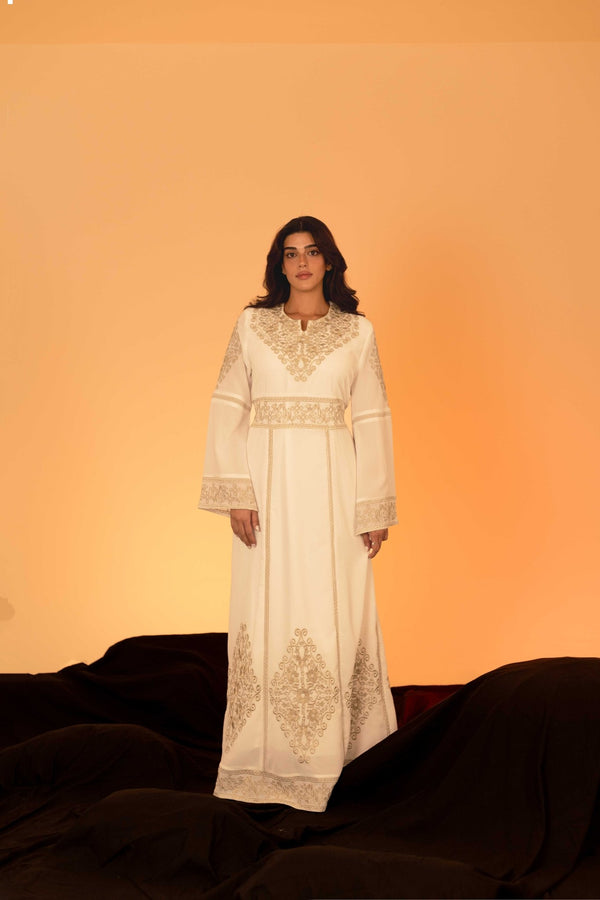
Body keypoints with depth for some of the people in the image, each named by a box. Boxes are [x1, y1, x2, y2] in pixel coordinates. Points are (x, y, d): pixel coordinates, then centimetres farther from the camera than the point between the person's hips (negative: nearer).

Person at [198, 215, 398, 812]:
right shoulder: (251, 325, 6)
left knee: (335, 607, 1)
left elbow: (372, 420, 5)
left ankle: (332, 742, 16)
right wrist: (235, 493, -6)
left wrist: (375, 506, 1)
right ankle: (268, 750, 13)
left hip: (332, 482, 0)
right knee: (267, 607, 2)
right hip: (267, 480, 0)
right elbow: (227, 409, 3)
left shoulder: (357, 332, 6)